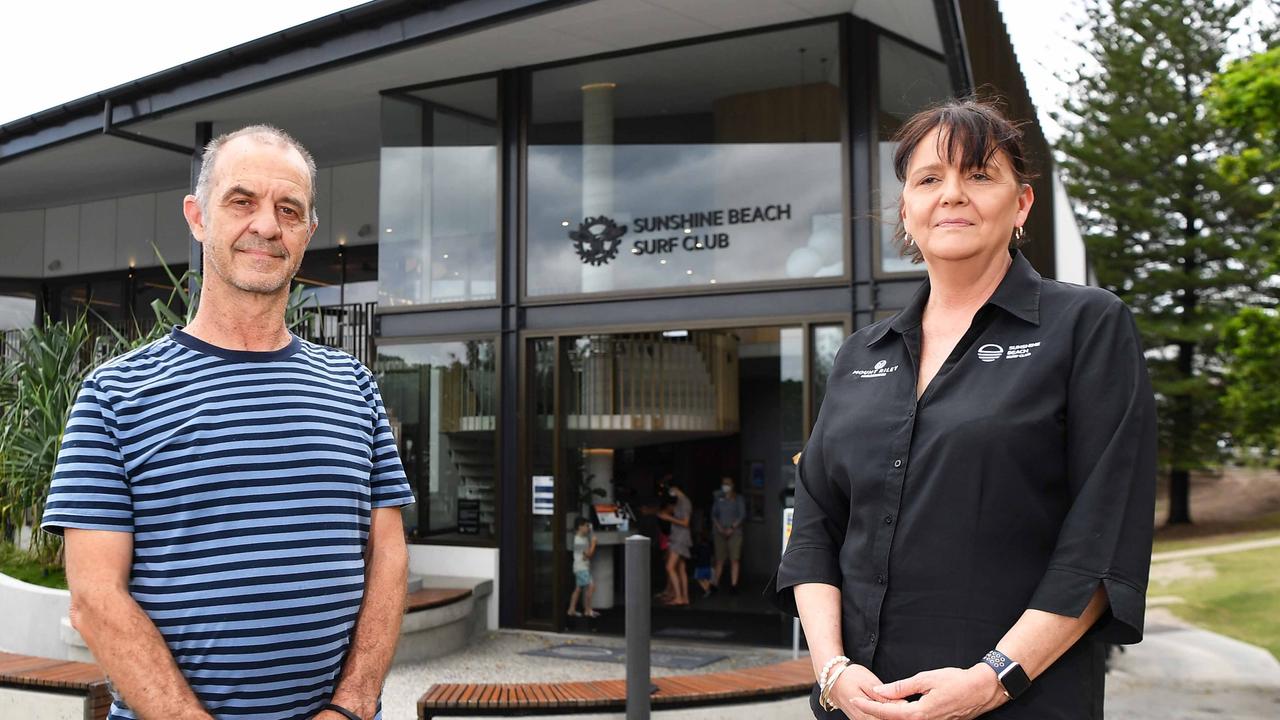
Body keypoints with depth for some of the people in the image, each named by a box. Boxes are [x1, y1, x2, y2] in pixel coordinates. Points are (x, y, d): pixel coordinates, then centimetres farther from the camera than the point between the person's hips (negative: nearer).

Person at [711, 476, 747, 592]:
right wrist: (719, 527, -4)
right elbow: (713, 514, 11)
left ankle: (734, 584, -5)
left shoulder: (739, 499, 3)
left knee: (734, 559, -6)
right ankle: (714, 583, 5)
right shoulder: (719, 499, 12)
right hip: (720, 533, 3)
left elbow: (742, 515, -2)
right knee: (719, 559, 2)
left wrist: (732, 528, -10)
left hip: (734, 532, -3)